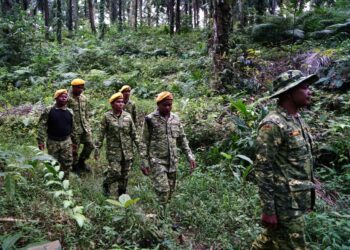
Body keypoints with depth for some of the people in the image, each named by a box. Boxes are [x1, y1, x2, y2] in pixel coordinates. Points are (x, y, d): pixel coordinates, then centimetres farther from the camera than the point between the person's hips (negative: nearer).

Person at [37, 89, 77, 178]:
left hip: (66, 142, 3)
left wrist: (74, 141, 15)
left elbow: (72, 128, 13)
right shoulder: (48, 110, -6)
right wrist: (41, 141, -14)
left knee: (67, 164, 5)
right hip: (53, 142, -3)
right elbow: (42, 126, -8)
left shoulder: (70, 112, 5)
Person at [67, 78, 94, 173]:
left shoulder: (84, 98, 9)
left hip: (85, 127, 6)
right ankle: (75, 166, 23)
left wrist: (88, 125, 15)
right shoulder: (68, 99, -12)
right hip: (74, 128, -6)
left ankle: (81, 162, 29)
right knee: (74, 148, 5)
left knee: (90, 145, 8)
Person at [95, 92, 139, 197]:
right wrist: (97, 148, -3)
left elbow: (134, 133, 7)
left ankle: (122, 192, 27)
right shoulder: (107, 117, -3)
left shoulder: (127, 116, 3)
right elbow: (101, 134, -1)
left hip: (127, 150, 3)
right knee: (115, 172, -7)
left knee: (125, 173, 8)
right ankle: (106, 184, 25)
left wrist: (139, 146, 5)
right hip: (113, 150, -3)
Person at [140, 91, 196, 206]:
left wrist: (190, 156, 6)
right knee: (163, 190, -12)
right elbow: (144, 142, -5)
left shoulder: (175, 119, 7)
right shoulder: (150, 119, -7)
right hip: (157, 161, -5)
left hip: (172, 161, 5)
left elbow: (182, 139, 13)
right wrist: (144, 162, -9)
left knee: (170, 190, 12)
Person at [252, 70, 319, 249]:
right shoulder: (273, 124, -20)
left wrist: (307, 198, 19)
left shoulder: (298, 120, 9)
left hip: (297, 199, 9)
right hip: (284, 202, -8)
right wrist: (268, 209, -19)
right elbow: (263, 170, -20)